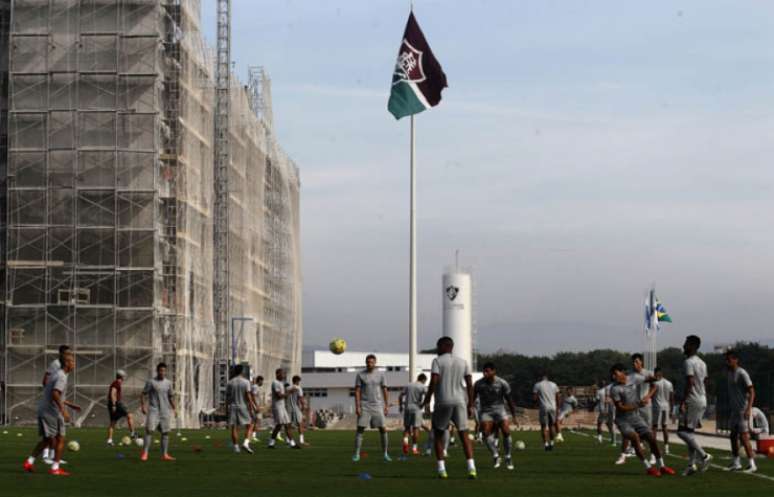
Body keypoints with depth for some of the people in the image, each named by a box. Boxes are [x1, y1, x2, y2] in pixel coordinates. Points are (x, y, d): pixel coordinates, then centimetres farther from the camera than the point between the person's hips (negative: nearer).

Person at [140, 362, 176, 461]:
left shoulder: (168, 383, 11)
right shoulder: (151, 382, -2)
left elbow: (171, 397, 19)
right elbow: (143, 394, -2)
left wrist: (173, 408, 13)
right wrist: (143, 406, -13)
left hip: (165, 411, 4)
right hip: (153, 410, -4)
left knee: (165, 432, 4)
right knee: (149, 430, -13)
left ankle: (164, 454, 10)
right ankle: (145, 453, -11)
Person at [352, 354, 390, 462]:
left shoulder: (380, 375, 3)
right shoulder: (360, 375, -1)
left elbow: (385, 391, 7)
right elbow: (357, 391, -3)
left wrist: (386, 406, 2)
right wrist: (357, 407, -11)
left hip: (377, 406, 1)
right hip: (364, 406, -1)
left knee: (382, 429, -3)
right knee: (360, 429, -7)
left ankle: (385, 454, 8)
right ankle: (357, 454, -2)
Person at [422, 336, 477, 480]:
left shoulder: (437, 361, -1)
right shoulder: (463, 362, 11)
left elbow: (434, 382, -13)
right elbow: (470, 384, 6)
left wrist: (427, 400, -6)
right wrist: (470, 405, 10)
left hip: (442, 402, -3)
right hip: (459, 402, 3)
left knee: (438, 435, 11)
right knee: (464, 435, 7)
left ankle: (442, 469, 2)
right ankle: (471, 468, -9)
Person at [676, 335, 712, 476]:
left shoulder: (688, 362, -13)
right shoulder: (702, 363, 16)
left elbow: (690, 383, -20)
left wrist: (682, 402, -20)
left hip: (692, 401, -9)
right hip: (702, 401, 9)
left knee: (682, 431, -7)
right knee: (689, 431, 12)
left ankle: (704, 456, -13)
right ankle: (691, 464, 8)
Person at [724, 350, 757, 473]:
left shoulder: (742, 374, -14)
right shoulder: (730, 373, 12)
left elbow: (751, 392, -18)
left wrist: (748, 409, -27)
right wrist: (730, 409, 21)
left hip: (743, 410, -9)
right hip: (734, 411, 9)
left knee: (743, 437, -11)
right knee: (733, 436, 13)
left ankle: (751, 464, -7)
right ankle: (735, 463, 22)